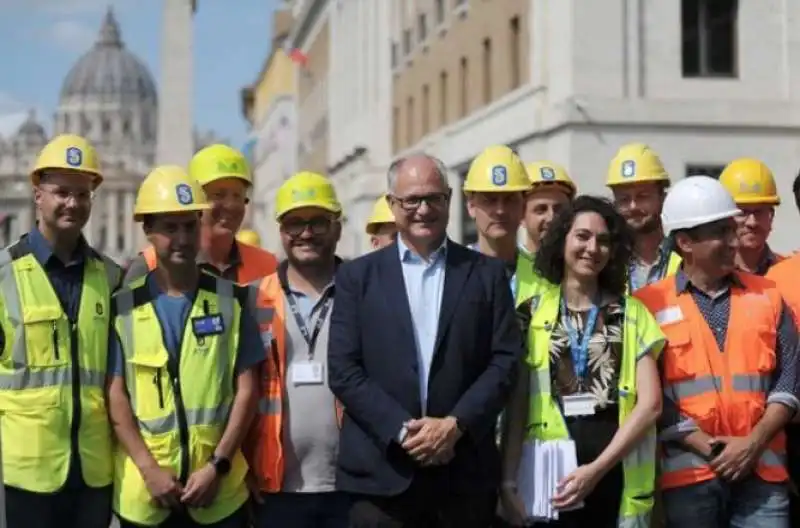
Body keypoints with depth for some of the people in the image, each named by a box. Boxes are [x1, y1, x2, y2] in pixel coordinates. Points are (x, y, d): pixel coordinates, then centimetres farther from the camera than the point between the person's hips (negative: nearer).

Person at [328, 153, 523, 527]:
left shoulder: (487, 274, 9)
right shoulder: (357, 276, 6)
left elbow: (505, 359, 2)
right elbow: (343, 370, -1)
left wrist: (455, 425, -11)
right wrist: (402, 429, -12)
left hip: (465, 474, 1)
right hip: (381, 473, -1)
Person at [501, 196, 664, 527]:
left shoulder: (632, 314, 7)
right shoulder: (532, 314, 6)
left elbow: (650, 404, -1)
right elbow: (516, 406, 3)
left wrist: (597, 468, -10)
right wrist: (508, 481, -7)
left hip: (616, 477, 0)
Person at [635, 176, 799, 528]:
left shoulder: (767, 297, 10)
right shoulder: (650, 305, 1)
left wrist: (753, 443, -8)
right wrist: (709, 449, -11)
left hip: (762, 470, 2)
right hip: (689, 474, -2)